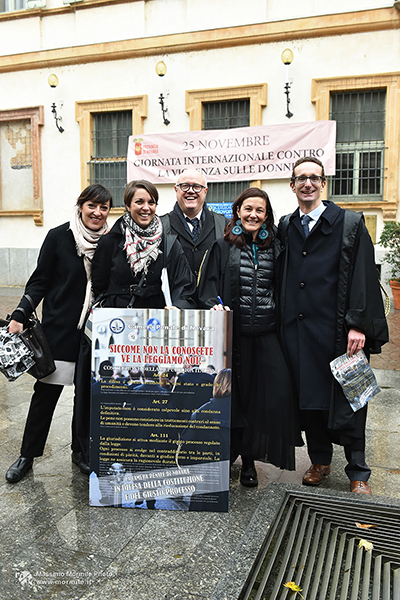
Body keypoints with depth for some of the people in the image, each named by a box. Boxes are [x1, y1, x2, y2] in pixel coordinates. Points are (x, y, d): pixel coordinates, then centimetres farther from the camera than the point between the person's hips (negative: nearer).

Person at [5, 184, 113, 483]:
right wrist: (20, 316, -12)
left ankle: (81, 450, 29)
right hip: (59, 328, -2)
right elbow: (39, 282, -3)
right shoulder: (59, 236, -5)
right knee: (46, 391, 3)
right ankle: (28, 455, 21)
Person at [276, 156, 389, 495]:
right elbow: (282, 278, 13)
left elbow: (363, 277, -5)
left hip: (338, 329, -3)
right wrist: (282, 321, 6)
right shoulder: (285, 228, 13)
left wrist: (358, 325, -13)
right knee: (308, 397, 11)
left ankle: (358, 474, 20)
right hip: (298, 329, 4)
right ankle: (320, 461, 30)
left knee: (347, 401, 4)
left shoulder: (350, 223, 1)